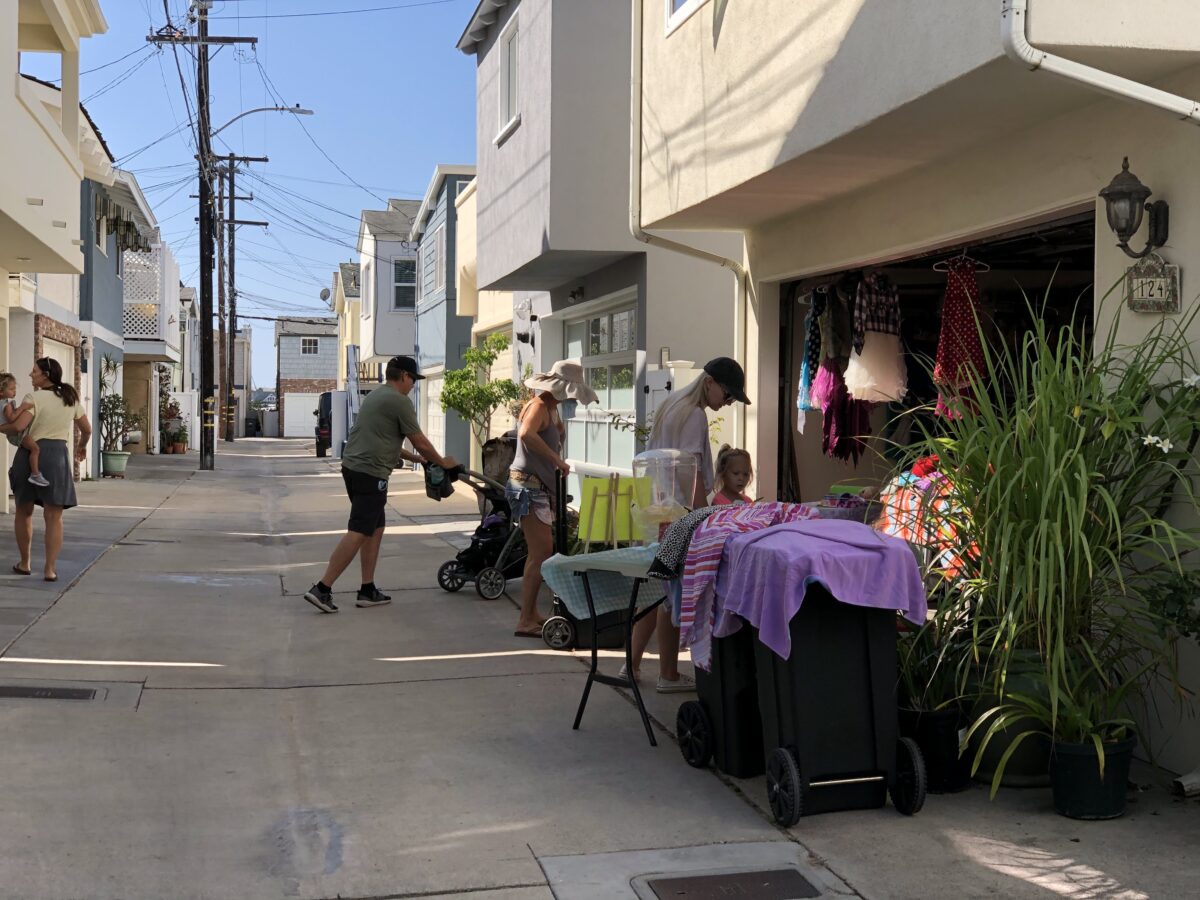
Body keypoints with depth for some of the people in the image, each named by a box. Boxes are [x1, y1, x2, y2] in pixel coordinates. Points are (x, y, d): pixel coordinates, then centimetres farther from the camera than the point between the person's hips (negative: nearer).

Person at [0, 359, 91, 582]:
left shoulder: (34, 398, -7)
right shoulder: (71, 398, 9)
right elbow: (87, 429, 16)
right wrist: (82, 446, 35)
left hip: (31, 453, -3)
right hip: (58, 454, 3)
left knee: (24, 511, 15)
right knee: (53, 516, 3)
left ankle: (25, 563, 24)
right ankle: (50, 569, -2)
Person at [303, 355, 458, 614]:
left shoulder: (375, 395, 21)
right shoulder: (400, 401, -8)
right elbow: (420, 442, -4)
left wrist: (416, 458, 32)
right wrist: (442, 462, 12)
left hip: (352, 467, 10)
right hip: (370, 473, -10)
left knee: (375, 528, 15)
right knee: (358, 533, -10)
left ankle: (368, 590, 16)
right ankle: (322, 588, -13)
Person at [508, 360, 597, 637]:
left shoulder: (550, 407, 16)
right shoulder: (539, 406, -15)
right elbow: (526, 434, -36)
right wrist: (557, 459, -33)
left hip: (539, 487, 11)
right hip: (528, 487, -11)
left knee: (539, 553, 16)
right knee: (541, 554, -12)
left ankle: (531, 614, 24)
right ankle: (525, 622, -10)